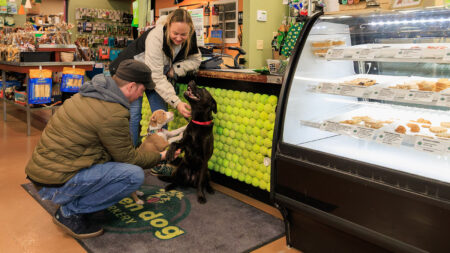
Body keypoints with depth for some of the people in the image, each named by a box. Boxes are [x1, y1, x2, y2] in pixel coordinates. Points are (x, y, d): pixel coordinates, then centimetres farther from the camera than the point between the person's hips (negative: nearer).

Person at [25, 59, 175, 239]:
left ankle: (70, 206, 13)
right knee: (134, 175, -16)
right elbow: (128, 158, -8)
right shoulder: (113, 114, -21)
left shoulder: (89, 94, 7)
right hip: (55, 184, -9)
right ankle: (70, 212, -3)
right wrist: (160, 157, 8)